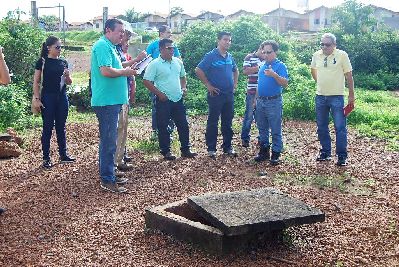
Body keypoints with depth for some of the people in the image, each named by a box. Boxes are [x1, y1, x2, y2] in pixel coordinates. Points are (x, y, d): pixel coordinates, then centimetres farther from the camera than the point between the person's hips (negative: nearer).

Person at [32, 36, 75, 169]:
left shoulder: (63, 62, 9)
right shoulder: (42, 62, -4)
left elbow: (69, 82, 15)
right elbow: (36, 82, -4)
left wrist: (67, 75, -6)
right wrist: (37, 99, -11)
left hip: (62, 97, 5)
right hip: (48, 98, -4)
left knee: (61, 127, 10)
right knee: (48, 127, 0)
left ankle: (63, 154, 20)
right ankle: (46, 158, 6)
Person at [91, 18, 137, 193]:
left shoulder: (109, 47, 19)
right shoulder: (103, 46, -14)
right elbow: (106, 71, -26)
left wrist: (125, 69, 12)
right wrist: (125, 72, -12)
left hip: (111, 101, 11)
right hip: (106, 101, -11)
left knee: (109, 140, 16)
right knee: (108, 141, -6)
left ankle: (109, 175, 25)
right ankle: (107, 180, 0)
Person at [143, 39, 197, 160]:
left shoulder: (178, 62, 9)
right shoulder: (155, 64, -9)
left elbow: (182, 76, 24)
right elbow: (147, 81, -10)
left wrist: (183, 87, 6)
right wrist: (159, 94, -14)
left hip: (178, 99, 5)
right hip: (164, 100, -5)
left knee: (183, 125, 9)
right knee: (163, 127, 3)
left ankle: (185, 150, 20)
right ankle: (166, 151, 13)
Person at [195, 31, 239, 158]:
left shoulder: (230, 57, 9)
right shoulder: (211, 56, -10)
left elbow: (235, 70, 27)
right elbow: (198, 70, -13)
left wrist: (235, 84, 14)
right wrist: (208, 85, -12)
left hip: (229, 95, 6)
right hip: (216, 94, -6)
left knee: (228, 122, 12)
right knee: (213, 122, 1)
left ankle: (227, 147, 22)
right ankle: (211, 149, 9)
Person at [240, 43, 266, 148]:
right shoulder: (250, 57, -1)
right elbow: (245, 71, -12)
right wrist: (259, 67, -18)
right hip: (252, 92, -4)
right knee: (249, 115, 0)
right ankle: (245, 138, 10)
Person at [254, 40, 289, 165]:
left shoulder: (280, 66, -8)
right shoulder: (263, 66, 13)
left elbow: (285, 83, -19)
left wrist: (274, 75, -33)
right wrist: (256, 98, 17)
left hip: (274, 102, -7)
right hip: (261, 102, 7)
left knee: (275, 130, -1)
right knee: (262, 129, 13)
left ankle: (276, 154, 6)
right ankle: (264, 151, 23)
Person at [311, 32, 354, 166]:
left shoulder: (342, 55, -8)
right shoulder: (316, 55, 4)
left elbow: (349, 76, -6)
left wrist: (351, 95, -5)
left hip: (336, 96, -5)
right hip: (320, 96, 5)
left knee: (340, 127, -2)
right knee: (321, 127, 12)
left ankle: (342, 156, 5)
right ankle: (325, 152, 26)